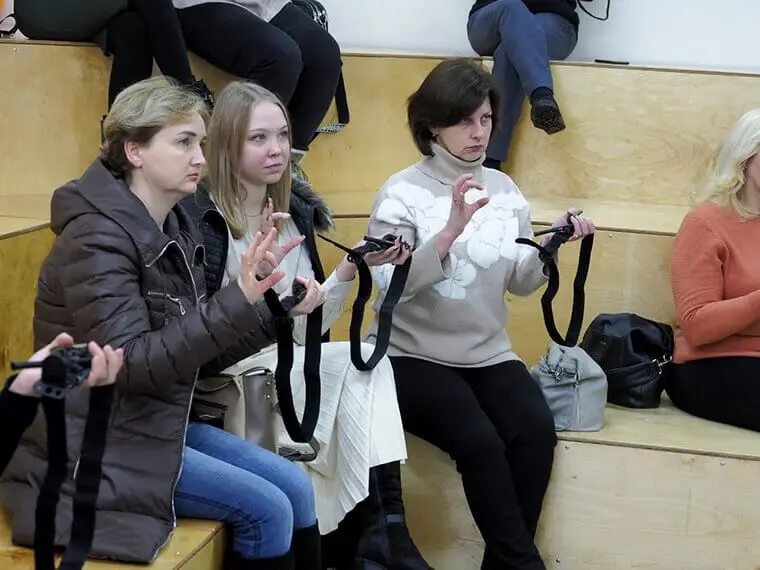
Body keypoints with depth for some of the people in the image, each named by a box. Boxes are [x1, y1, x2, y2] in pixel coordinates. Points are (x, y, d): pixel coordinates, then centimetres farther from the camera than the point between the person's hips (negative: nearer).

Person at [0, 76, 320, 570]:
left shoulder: (174, 229, 7)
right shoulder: (98, 237, -19)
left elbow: (198, 350, 9)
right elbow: (131, 362, -28)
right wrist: (237, 302, -33)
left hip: (160, 423, 9)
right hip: (98, 447, -9)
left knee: (296, 487, 2)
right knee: (266, 509, -13)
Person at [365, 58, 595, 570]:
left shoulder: (504, 190, 10)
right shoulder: (402, 193, -5)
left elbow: (520, 283, 12)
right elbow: (392, 286, -17)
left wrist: (551, 245, -7)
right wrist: (451, 229, -28)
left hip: (488, 354, 4)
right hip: (414, 355, -4)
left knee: (537, 432, -22)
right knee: (479, 441, -28)